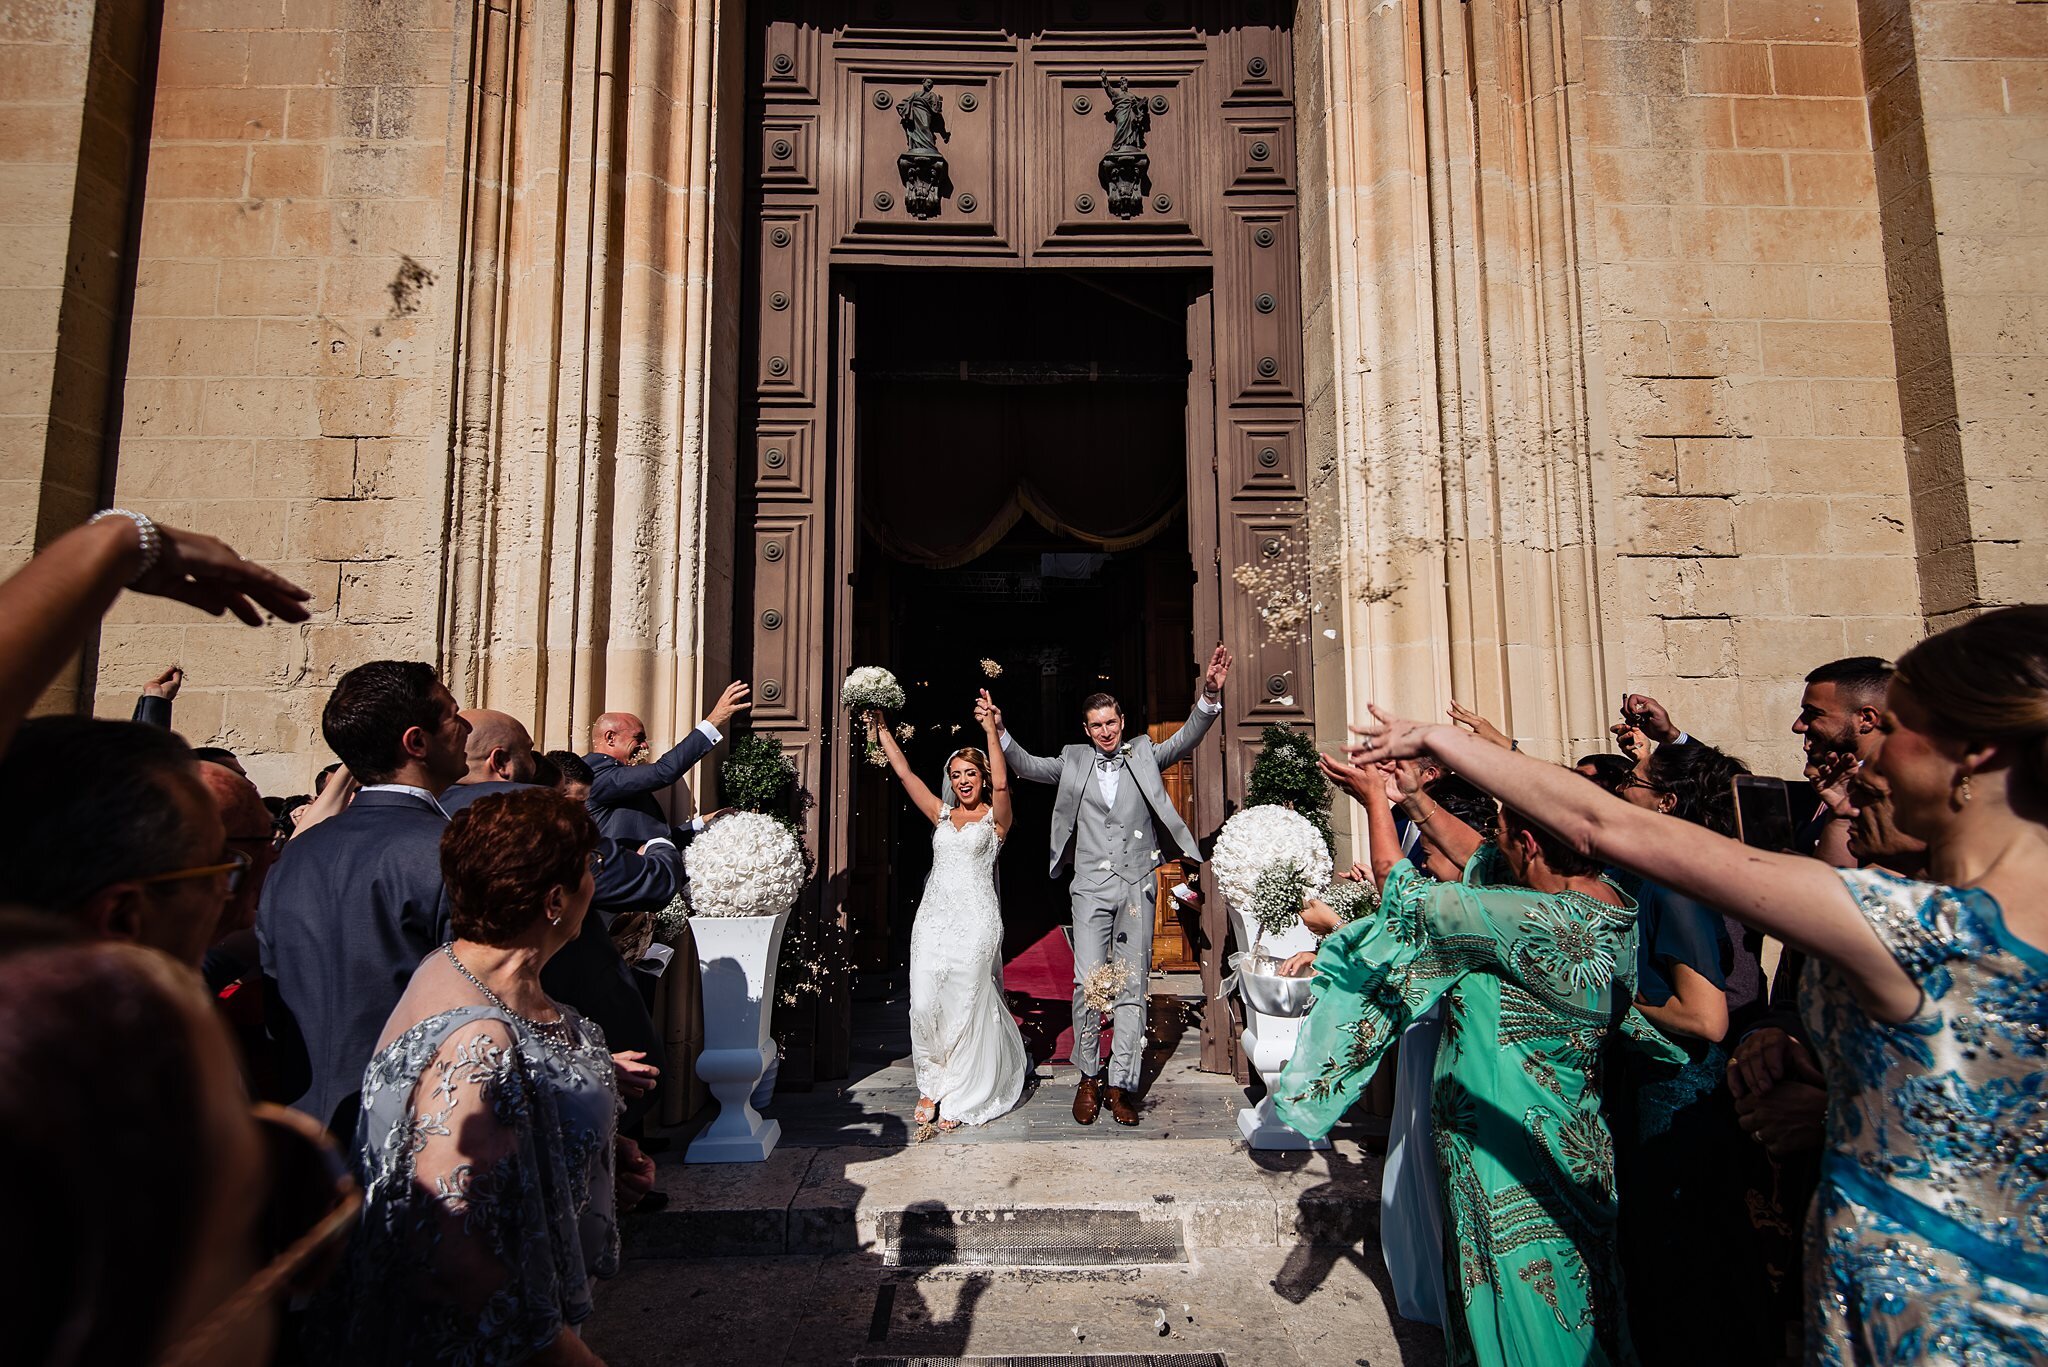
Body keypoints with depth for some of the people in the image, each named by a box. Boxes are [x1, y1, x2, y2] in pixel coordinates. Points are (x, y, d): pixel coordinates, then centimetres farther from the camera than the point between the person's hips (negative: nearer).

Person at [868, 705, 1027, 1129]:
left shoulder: (994, 818, 3)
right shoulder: (941, 814, 15)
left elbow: (1001, 784, -17)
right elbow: (905, 773, 11)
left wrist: (991, 729, -24)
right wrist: (882, 730, 6)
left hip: (975, 919, -4)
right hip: (933, 916, 4)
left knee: (964, 1006, 0)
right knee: (924, 1005, -1)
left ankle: (959, 1097, 16)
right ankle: (932, 1084, 19)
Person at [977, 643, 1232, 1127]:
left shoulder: (1144, 755, 6)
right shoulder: (1074, 761, 7)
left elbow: (1187, 738, -4)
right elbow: (1028, 767, 2)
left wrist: (1210, 695, -20)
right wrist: (998, 732, -13)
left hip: (1137, 887, 1)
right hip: (1092, 887, 0)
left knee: (1132, 985, 4)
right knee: (1088, 983, -5)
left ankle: (1121, 1083, 13)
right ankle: (1088, 1077, 13)